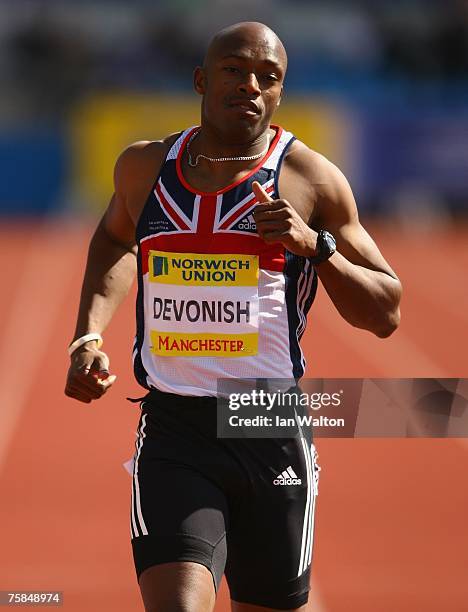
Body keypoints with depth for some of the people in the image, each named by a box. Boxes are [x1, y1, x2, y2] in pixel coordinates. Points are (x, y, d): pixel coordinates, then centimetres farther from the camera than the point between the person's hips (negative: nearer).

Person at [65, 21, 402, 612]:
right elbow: (114, 239, 31)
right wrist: (88, 335, 16)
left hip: (274, 435, 0)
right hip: (172, 432, 1)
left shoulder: (312, 180, -1)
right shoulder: (144, 166, 8)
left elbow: (385, 314, 2)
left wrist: (314, 245, -14)